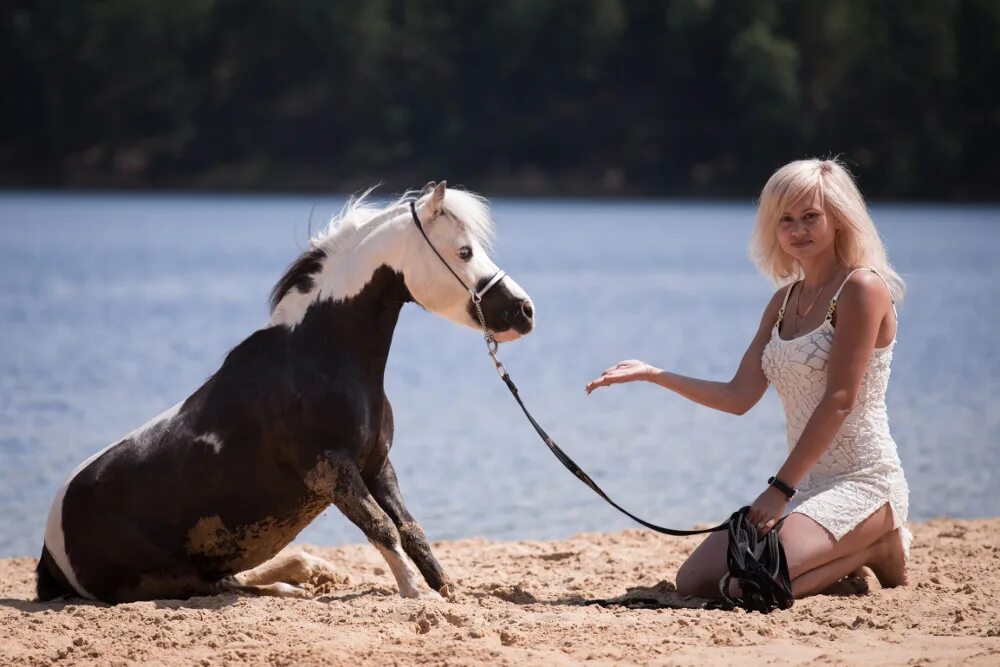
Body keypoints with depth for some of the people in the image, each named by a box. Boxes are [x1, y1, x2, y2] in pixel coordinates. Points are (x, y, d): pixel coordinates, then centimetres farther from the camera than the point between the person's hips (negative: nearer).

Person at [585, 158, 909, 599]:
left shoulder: (862, 289, -11)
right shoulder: (785, 300, 14)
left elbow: (839, 400, -18)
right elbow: (738, 397, 12)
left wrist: (780, 488, -20)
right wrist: (652, 375, 4)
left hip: (861, 482, -8)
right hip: (806, 482, 8)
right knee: (694, 581, -3)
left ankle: (876, 549, -1)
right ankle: (843, 562, 10)